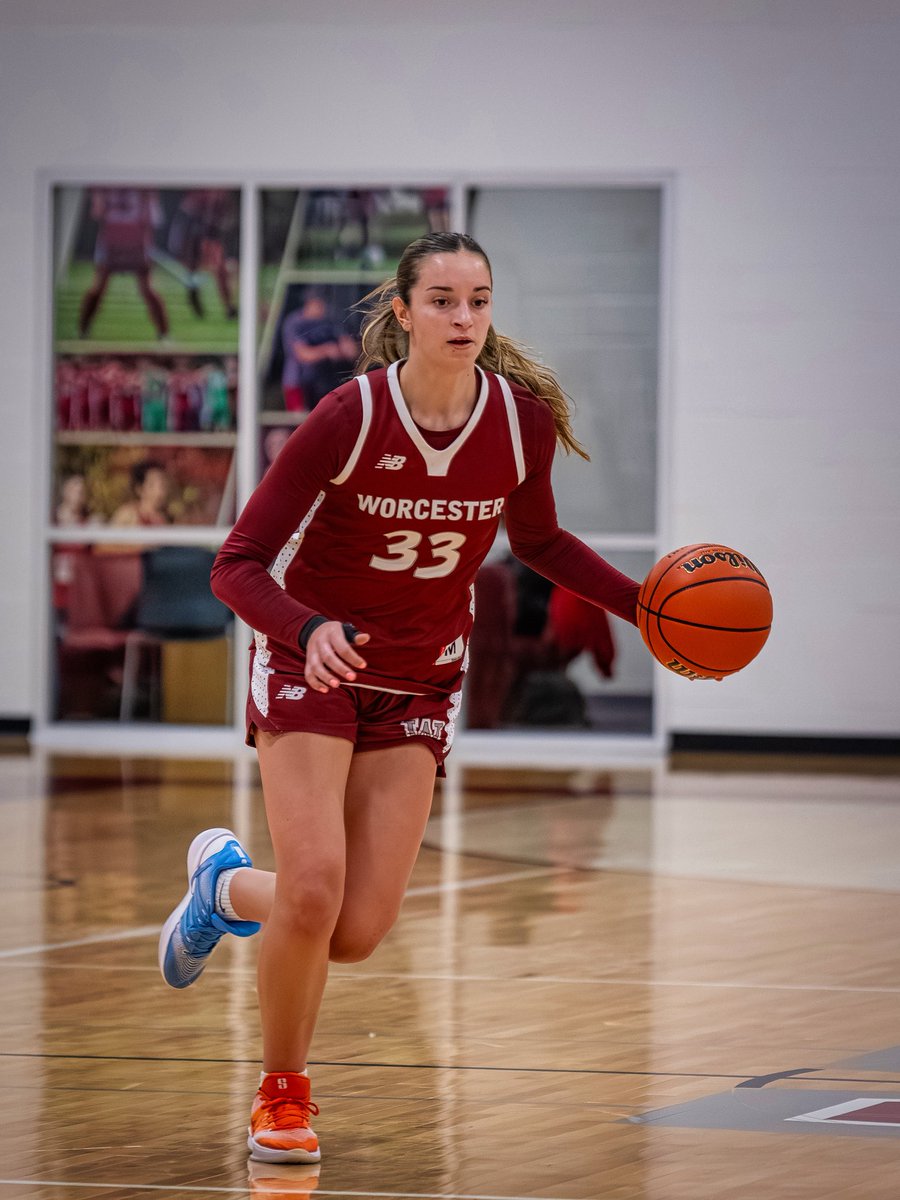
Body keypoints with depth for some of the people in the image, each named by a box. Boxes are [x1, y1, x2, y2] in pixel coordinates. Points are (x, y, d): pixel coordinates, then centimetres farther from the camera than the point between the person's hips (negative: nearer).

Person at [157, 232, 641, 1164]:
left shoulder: (523, 420, -11)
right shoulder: (350, 417, -22)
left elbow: (538, 540, 10)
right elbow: (237, 567, -20)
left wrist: (643, 602, -3)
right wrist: (309, 631, -39)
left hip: (420, 684, 3)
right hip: (310, 665, -3)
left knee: (357, 935, -6)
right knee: (313, 896, -20)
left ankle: (227, 885, 29)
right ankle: (282, 1096, 8)